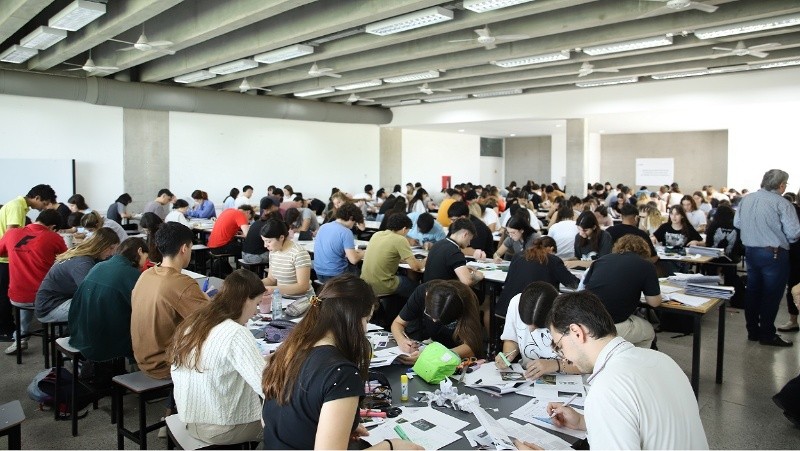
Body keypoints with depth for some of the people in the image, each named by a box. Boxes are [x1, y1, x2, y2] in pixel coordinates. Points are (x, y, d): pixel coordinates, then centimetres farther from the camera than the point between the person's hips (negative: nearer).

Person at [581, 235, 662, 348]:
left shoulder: (602, 259, 12)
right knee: (649, 332, 28)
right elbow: (654, 302, 7)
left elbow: (584, 286, 21)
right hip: (614, 326, -4)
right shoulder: (646, 266, 3)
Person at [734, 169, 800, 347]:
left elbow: (737, 223, 12)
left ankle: (753, 331, 24)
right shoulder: (782, 203, -15)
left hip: (750, 251, 6)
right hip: (774, 254, -6)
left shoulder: (746, 199, 3)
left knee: (752, 292, 15)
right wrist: (781, 236, 3)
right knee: (771, 295, 4)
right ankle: (767, 335, 12)